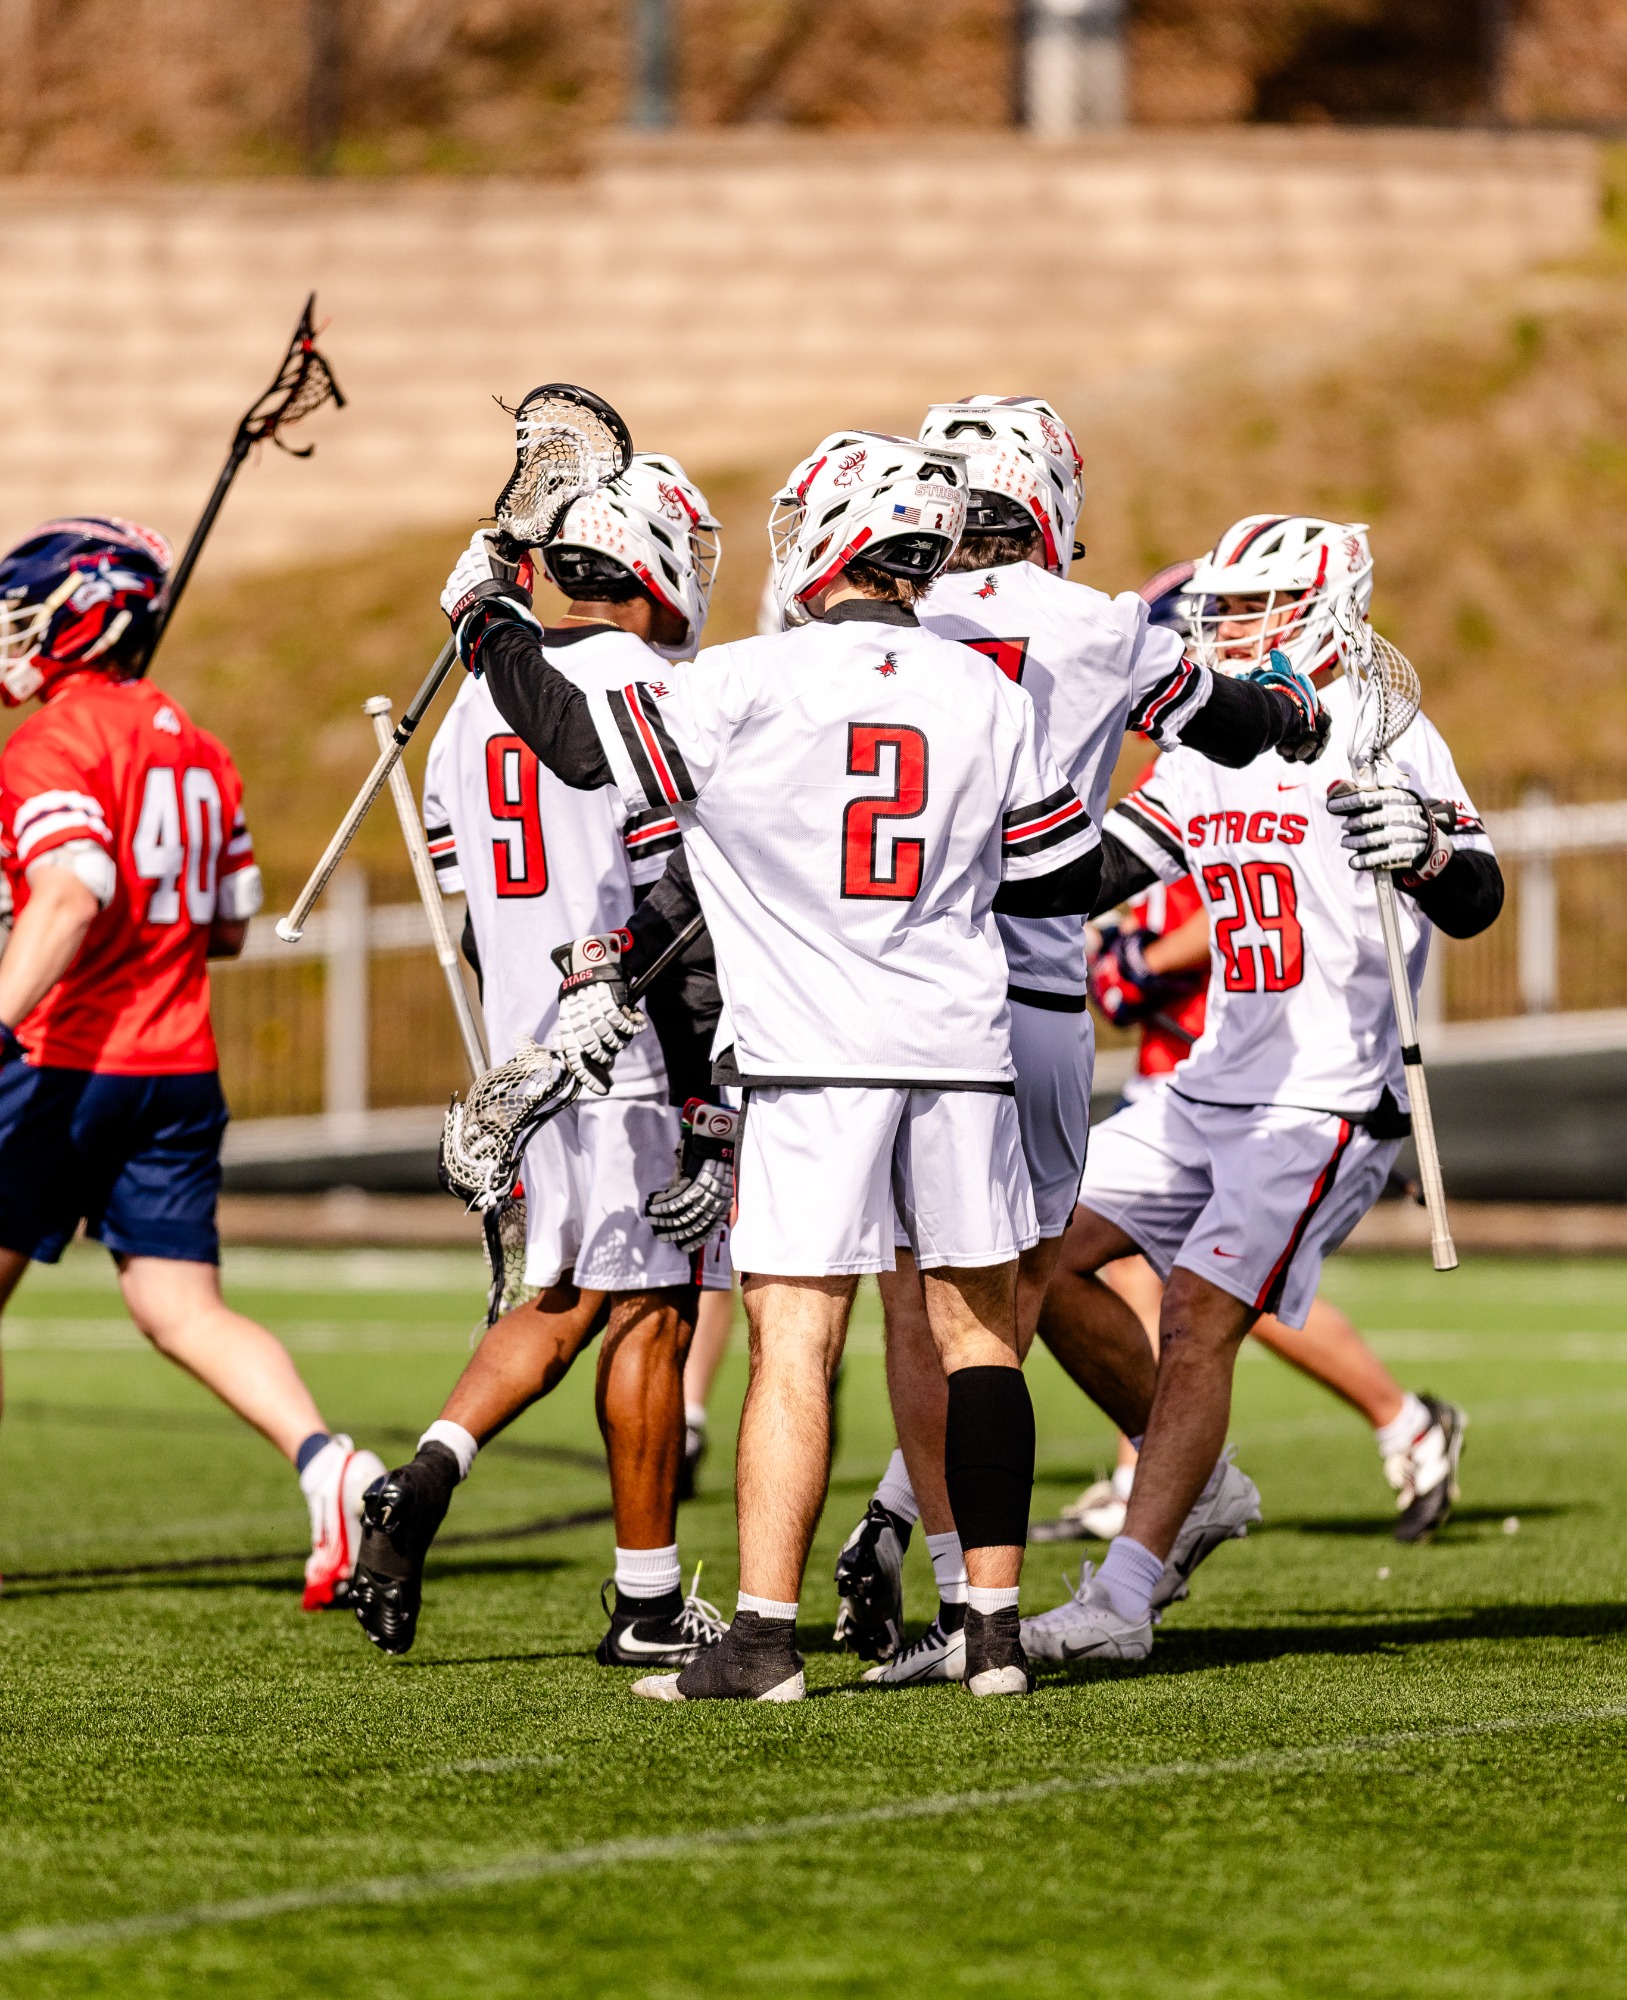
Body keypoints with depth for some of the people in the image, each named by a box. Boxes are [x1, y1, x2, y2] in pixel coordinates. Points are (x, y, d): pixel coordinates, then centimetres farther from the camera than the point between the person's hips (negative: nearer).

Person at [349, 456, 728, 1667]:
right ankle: (648, 1604, 7)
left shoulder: (479, 702, 11)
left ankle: (428, 1476, -5)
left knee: (565, 1301, 16)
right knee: (649, 1313, 1)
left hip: (523, 1053, 7)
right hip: (637, 1058, -7)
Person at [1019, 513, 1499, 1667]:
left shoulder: (1375, 739, -11)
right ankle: (1196, 1484, 16)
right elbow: (1101, 869, 18)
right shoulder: (1204, 756, 13)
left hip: (1327, 1107, -8)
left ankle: (1122, 1601, -18)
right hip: (1213, 1090, 8)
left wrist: (1429, 854, -40)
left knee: (1199, 1317, -17)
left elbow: (1476, 906, -20)